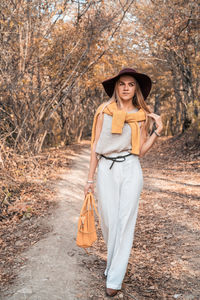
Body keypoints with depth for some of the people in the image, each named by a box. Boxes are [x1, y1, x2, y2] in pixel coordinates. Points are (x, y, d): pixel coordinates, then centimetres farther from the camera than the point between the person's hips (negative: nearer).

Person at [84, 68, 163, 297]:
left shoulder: (142, 116, 7)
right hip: (106, 170, 0)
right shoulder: (104, 112, 3)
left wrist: (157, 131, -3)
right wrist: (90, 178, 2)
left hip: (130, 170, 0)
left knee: (125, 222, -1)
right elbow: (95, 146, 3)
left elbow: (141, 151, 6)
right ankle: (114, 260, 36)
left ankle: (115, 278, 10)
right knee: (108, 221, 5)